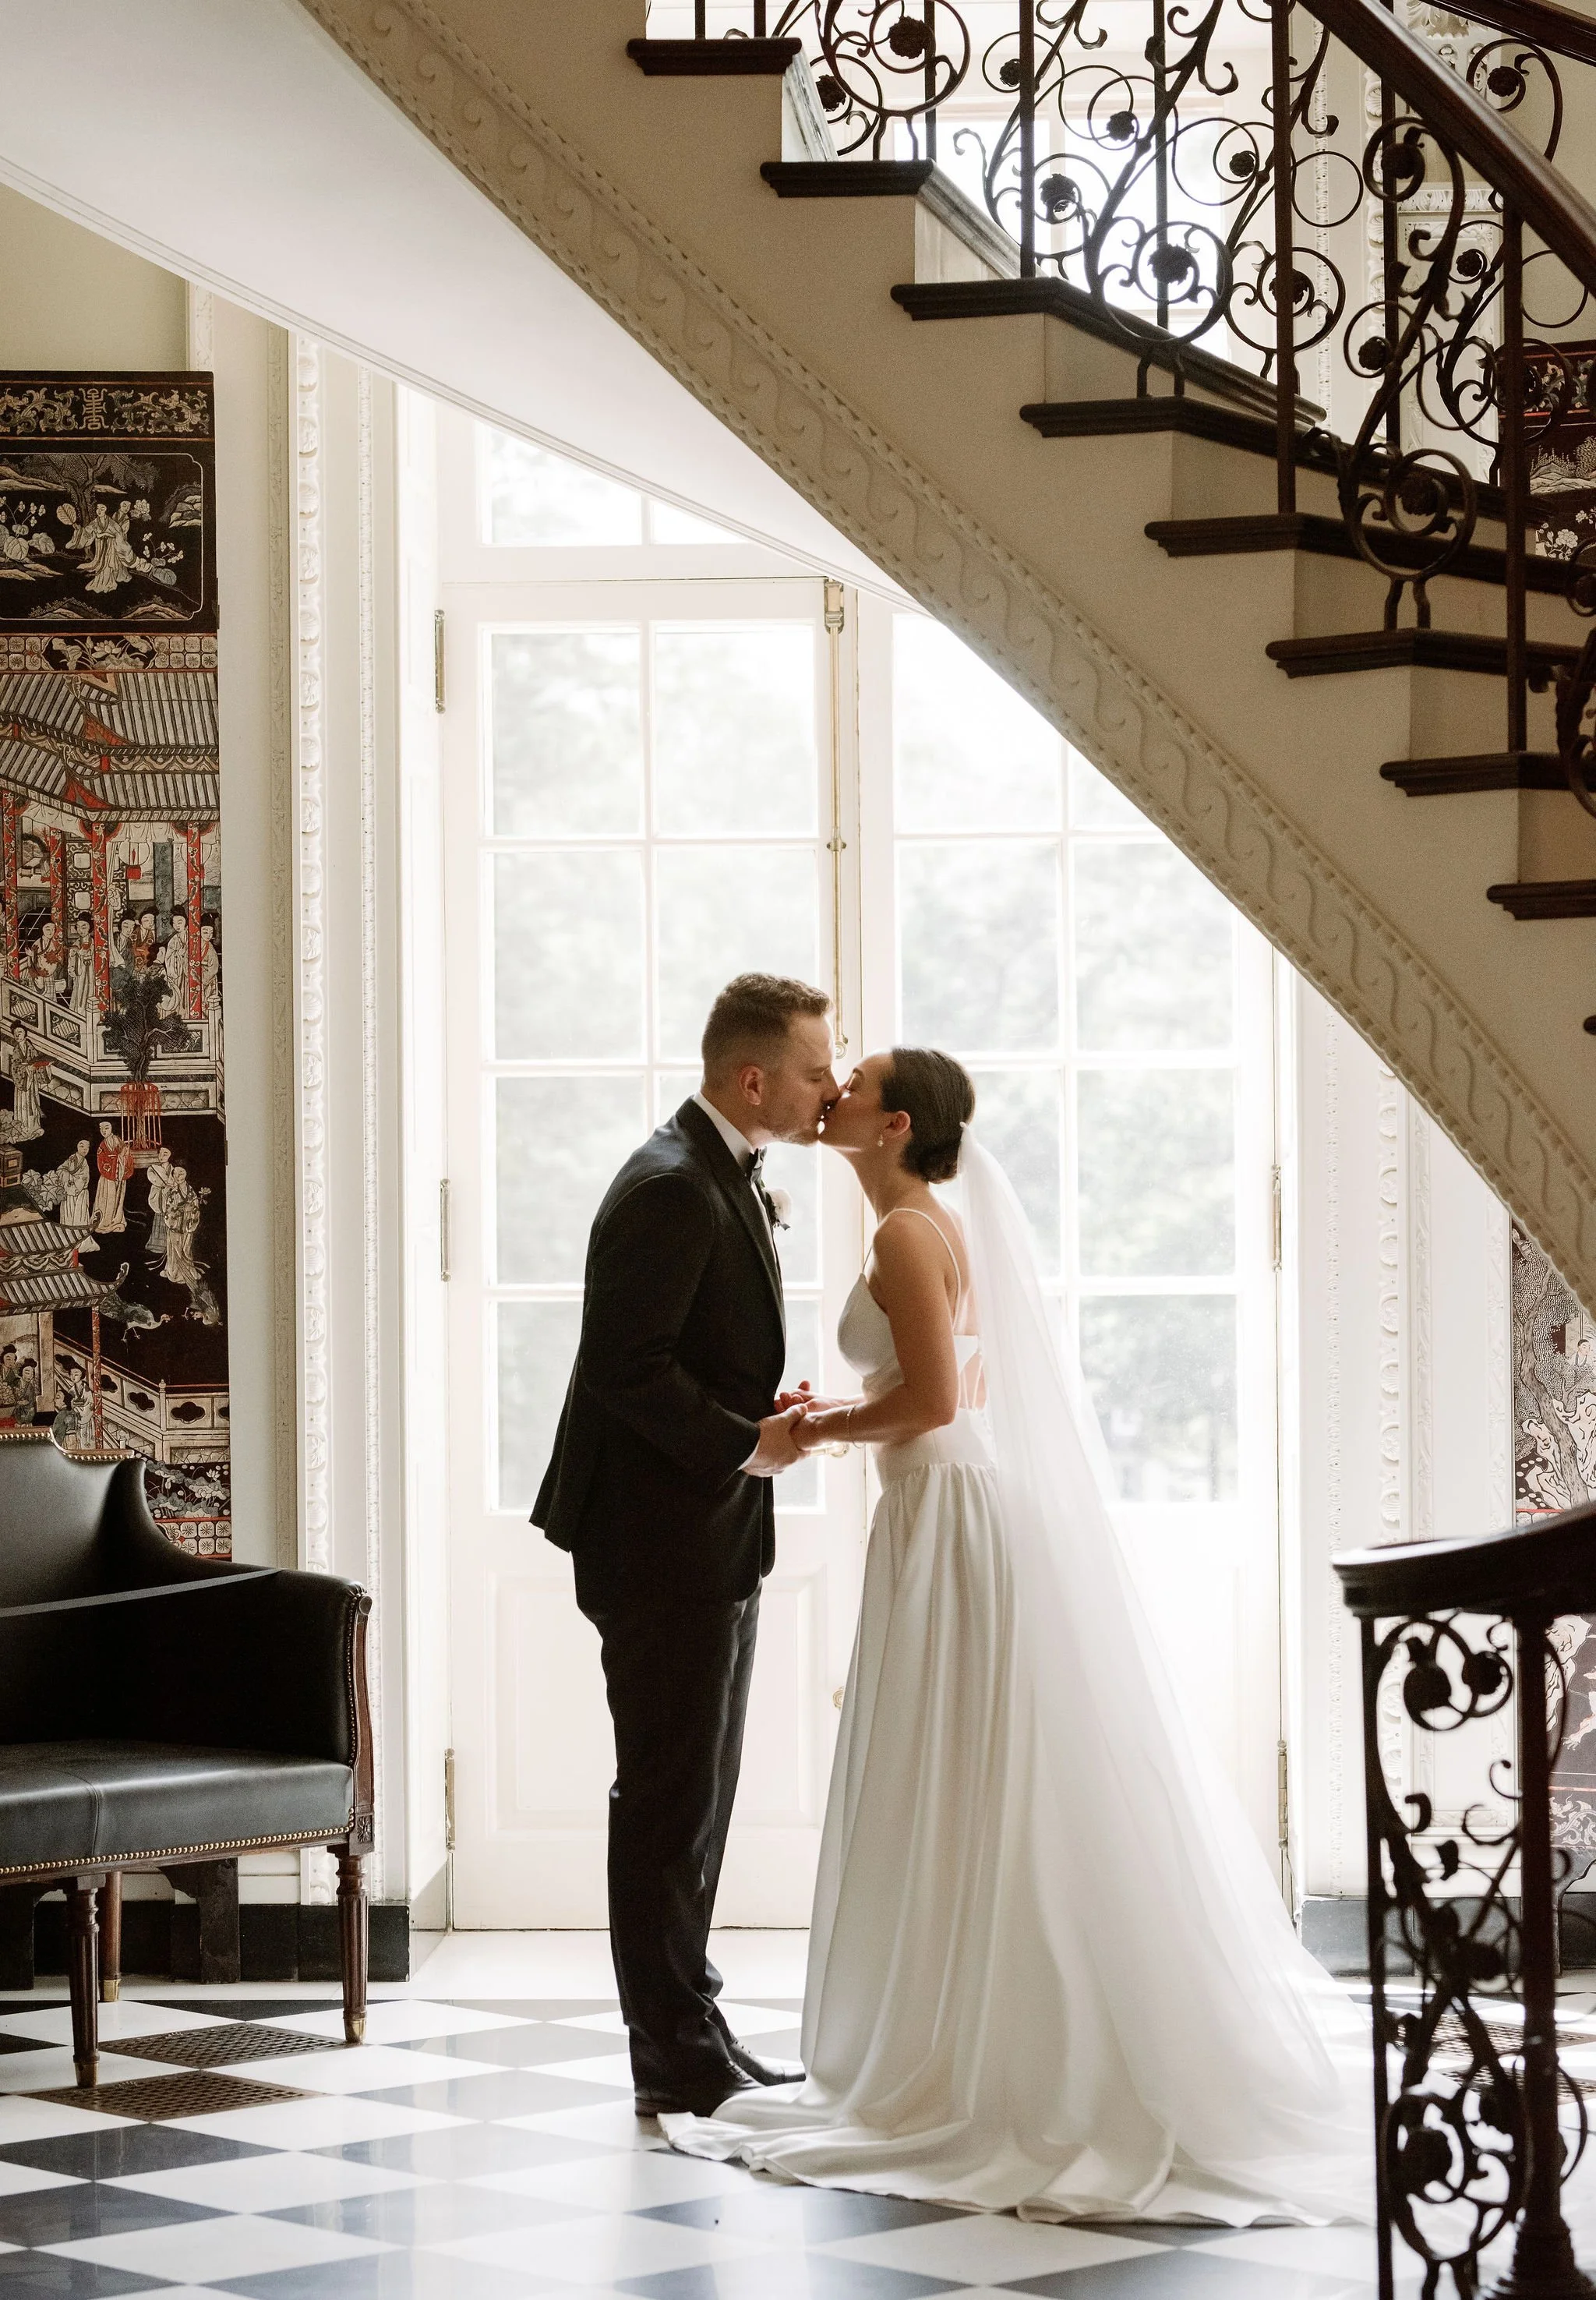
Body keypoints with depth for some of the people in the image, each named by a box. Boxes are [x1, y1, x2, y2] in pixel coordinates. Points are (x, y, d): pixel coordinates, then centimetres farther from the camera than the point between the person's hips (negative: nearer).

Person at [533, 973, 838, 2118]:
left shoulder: (727, 1177, 13)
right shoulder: (671, 1189, -19)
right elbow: (627, 1369, -24)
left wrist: (769, 1415, 6)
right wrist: (749, 1445, -20)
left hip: (713, 1541, 10)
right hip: (664, 1542, -10)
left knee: (694, 1796, 15)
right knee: (670, 1799, -4)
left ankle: (688, 2032, 23)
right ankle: (678, 2056, 2)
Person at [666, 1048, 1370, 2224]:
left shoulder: (909, 1232, -13)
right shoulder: (943, 1226, 17)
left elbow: (932, 1399, -19)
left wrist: (820, 1430, -7)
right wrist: (844, 1411, 17)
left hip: (954, 1519, -10)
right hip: (956, 1511, 10)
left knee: (962, 1799, -4)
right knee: (990, 1798, 11)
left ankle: (970, 2068, 1)